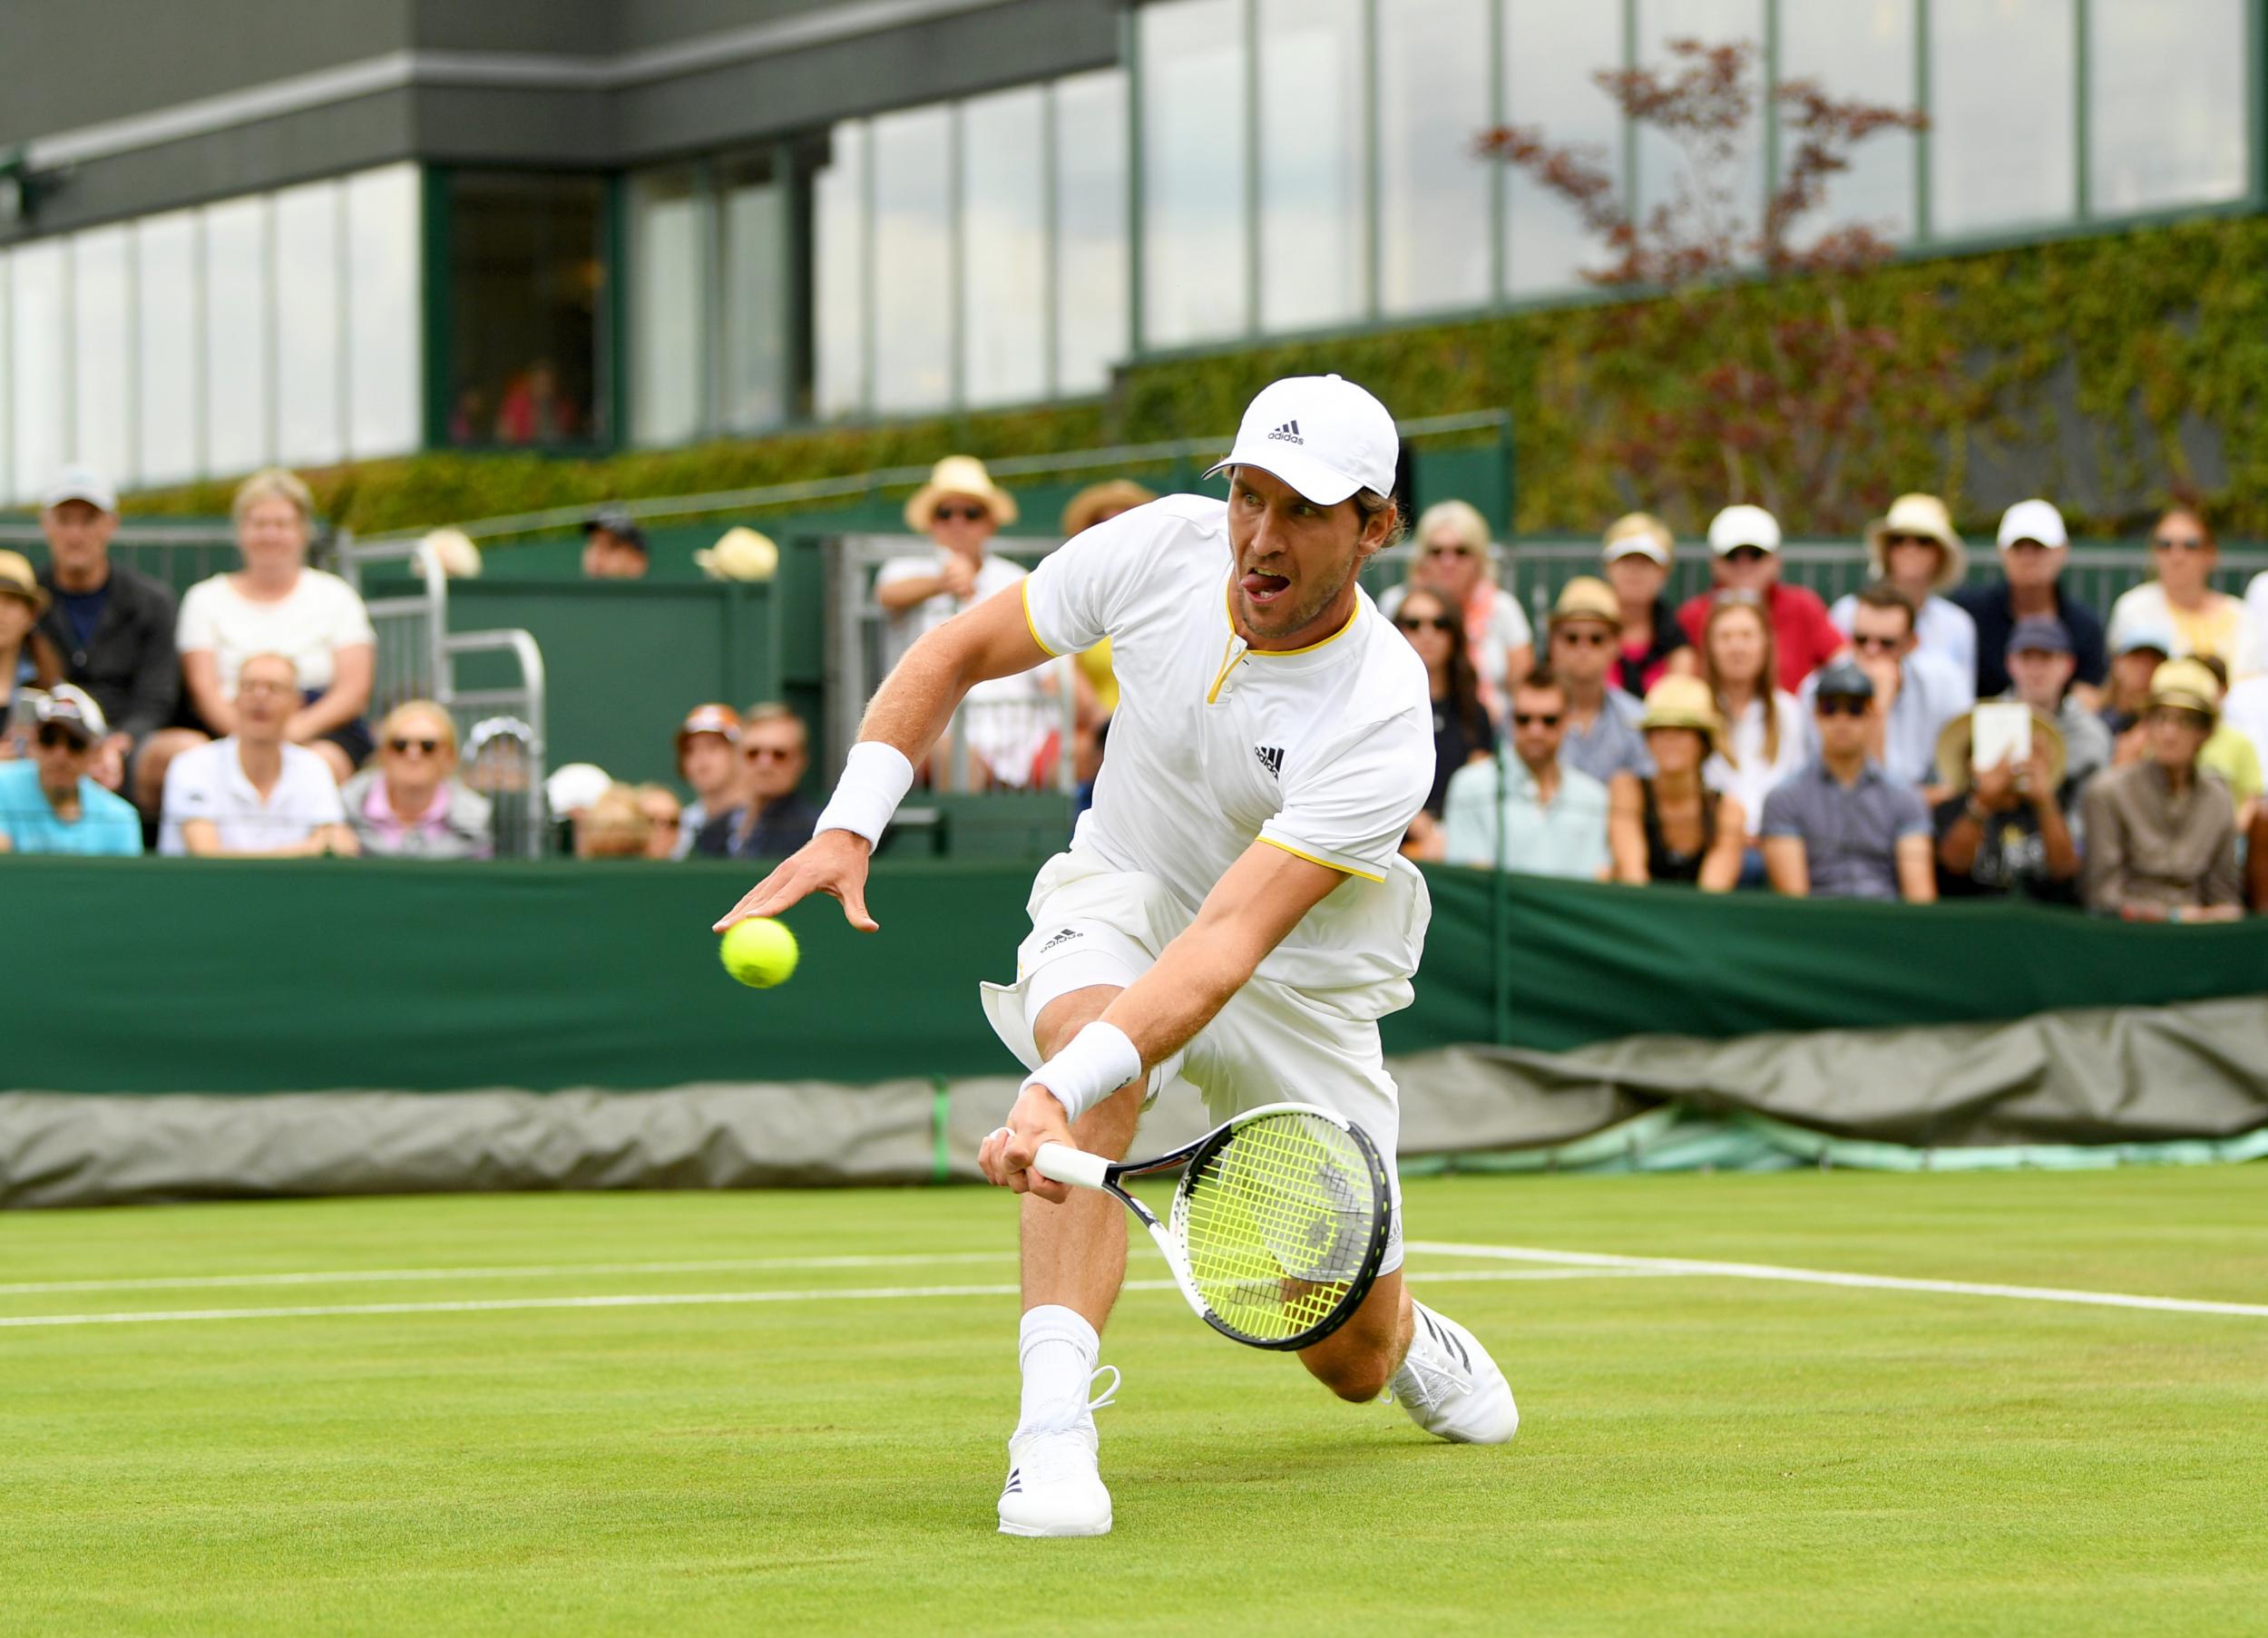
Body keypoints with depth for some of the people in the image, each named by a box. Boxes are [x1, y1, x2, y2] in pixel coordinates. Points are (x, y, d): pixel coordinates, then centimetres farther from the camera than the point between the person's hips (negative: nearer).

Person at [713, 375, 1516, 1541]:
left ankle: (1400, 1330, 45)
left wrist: (1059, 1095, -53)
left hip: (1299, 977, -1)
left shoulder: (1383, 721, -31)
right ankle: (1052, 1423, -44)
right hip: (1121, 898, 1)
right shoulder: (1161, 546, -19)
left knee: (1350, 1358, 4)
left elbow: (1231, 941, -41)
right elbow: (957, 654, -3)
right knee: (1091, 1021, -38)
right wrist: (847, 829, -16)